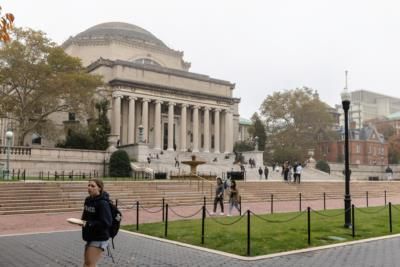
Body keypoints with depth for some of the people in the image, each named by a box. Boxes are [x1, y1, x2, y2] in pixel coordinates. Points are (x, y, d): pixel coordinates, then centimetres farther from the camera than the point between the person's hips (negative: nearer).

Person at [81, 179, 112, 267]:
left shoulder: (103, 203, -20)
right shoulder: (88, 200, 5)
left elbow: (107, 223, -25)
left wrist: (88, 224, -26)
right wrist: (82, 221, 2)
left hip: (99, 239, -8)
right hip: (90, 237, 9)